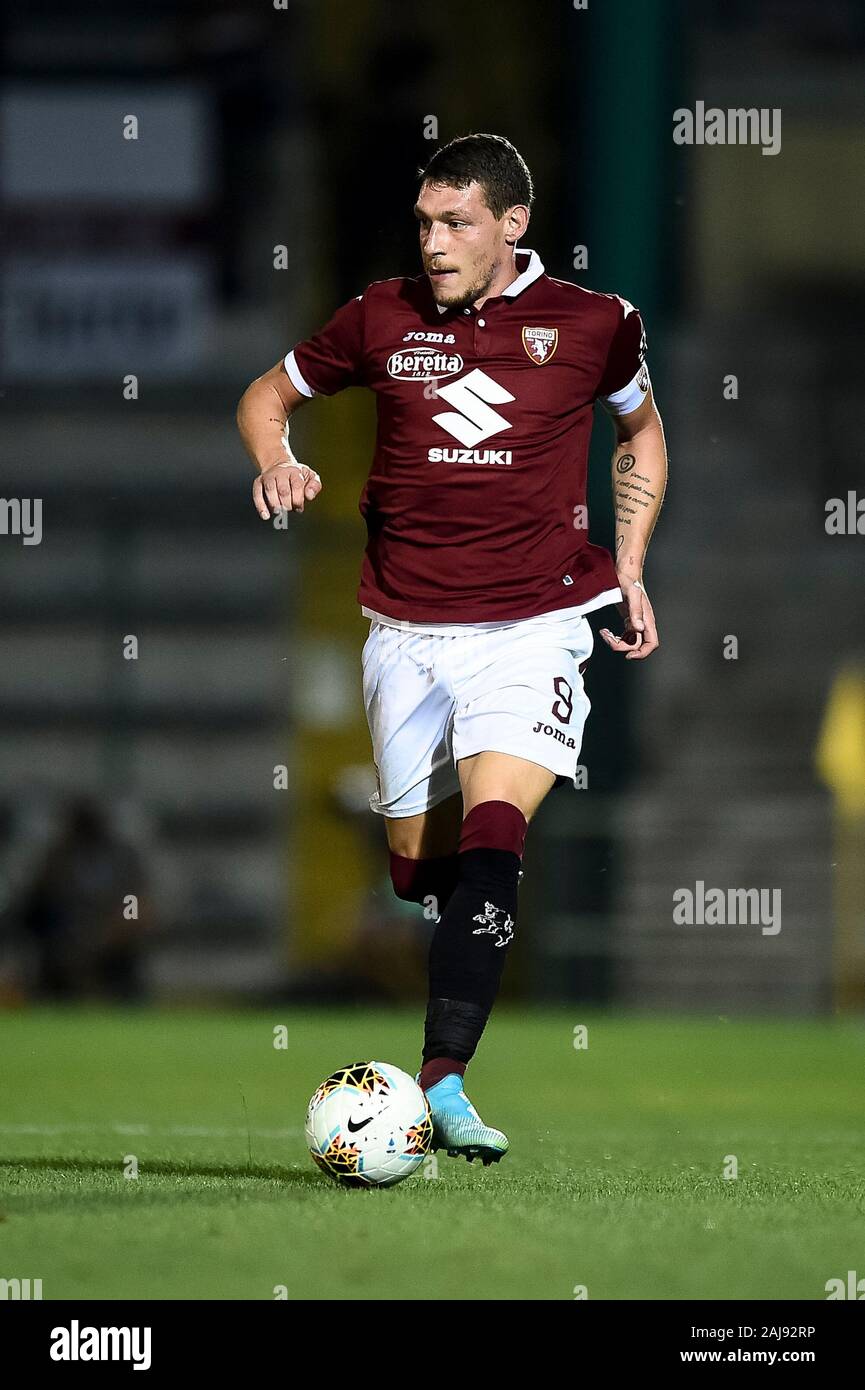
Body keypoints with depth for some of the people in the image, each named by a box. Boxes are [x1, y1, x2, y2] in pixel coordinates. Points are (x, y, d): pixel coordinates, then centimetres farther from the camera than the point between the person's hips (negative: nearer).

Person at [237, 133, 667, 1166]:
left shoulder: (592, 326, 1)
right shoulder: (382, 319, 3)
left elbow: (640, 429, 21)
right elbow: (268, 394, 18)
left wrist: (630, 569, 14)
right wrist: (275, 459, -5)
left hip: (531, 626, -3)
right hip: (406, 633, 3)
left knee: (490, 846, -22)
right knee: (418, 870, 6)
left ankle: (443, 1082, -25)